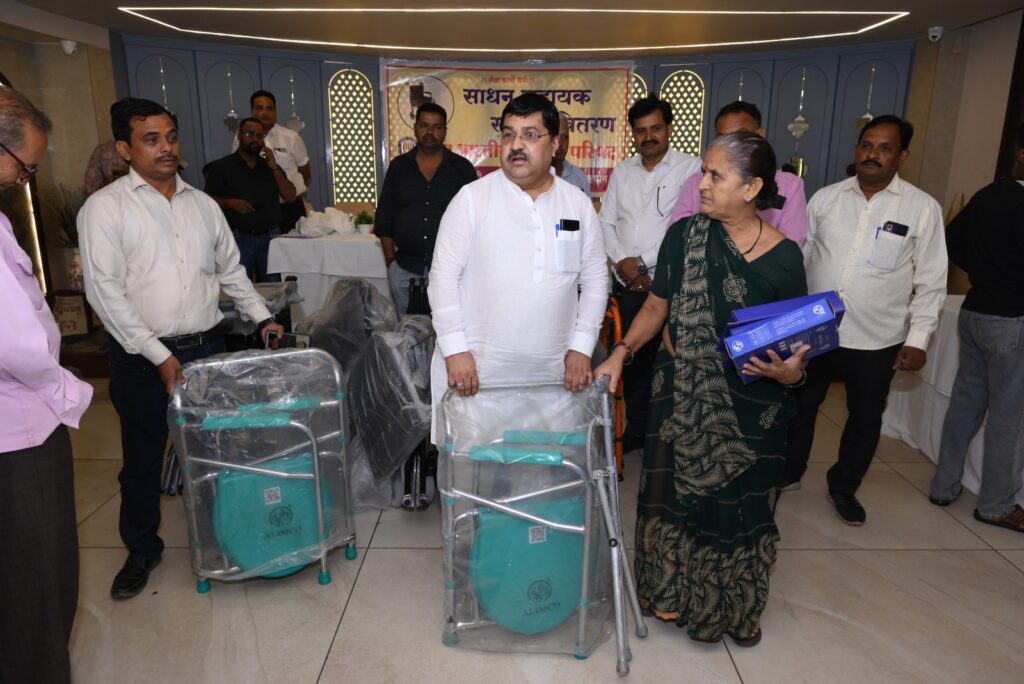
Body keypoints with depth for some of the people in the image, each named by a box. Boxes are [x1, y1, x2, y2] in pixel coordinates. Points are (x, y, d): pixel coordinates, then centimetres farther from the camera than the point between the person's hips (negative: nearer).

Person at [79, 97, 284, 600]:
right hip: (142, 357, -3)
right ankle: (142, 550, 31)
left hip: (207, 347, 3)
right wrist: (158, 355, -16)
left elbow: (231, 270, 17)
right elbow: (104, 290, -12)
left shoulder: (202, 204, 8)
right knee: (142, 461, 11)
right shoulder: (105, 208, -6)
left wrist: (262, 317, 7)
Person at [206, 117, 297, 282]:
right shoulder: (222, 166, 5)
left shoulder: (270, 166, 16)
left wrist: (274, 168, -1)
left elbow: (291, 197, 6)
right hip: (240, 237, -3)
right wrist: (229, 203, -14)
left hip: (270, 236, 3)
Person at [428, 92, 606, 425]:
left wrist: (581, 347, 1)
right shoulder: (472, 198, -4)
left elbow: (595, 280, 9)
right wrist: (455, 349, -11)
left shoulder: (578, 204, 6)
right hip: (476, 367, -2)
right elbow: (444, 276, -5)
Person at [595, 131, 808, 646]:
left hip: (750, 401, -1)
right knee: (677, 489, 11)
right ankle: (672, 589, 36)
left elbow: (797, 340, -1)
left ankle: (738, 605, 38)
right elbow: (656, 307, 4)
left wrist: (790, 372, -22)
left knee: (741, 502, 12)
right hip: (682, 392, 1)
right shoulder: (684, 235, -4)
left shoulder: (782, 256, -8)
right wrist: (622, 351, -8)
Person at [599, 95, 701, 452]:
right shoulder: (622, 171, 12)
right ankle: (636, 428, 23)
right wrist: (622, 262, -6)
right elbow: (606, 222, 9)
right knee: (629, 358, 8)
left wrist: (643, 261, -11)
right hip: (625, 284, 4)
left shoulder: (691, 168, -3)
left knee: (659, 359, 1)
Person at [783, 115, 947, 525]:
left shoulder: (922, 208, -4)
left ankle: (843, 487, 35)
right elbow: (799, 257, 6)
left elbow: (931, 282, -2)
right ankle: (788, 472, 38)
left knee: (865, 420, 13)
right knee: (799, 406, 15)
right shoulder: (825, 198, 1)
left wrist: (917, 338, -8)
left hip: (876, 341, -1)